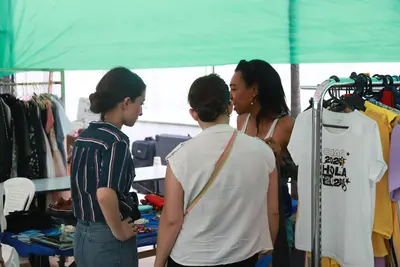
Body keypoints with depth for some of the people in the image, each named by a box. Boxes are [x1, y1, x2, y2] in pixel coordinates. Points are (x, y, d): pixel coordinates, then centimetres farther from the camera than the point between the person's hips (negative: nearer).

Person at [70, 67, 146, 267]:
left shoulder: (83, 136, 6)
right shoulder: (116, 141, -19)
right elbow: (105, 195, -32)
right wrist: (119, 232, -18)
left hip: (82, 235, 8)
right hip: (107, 240, -8)